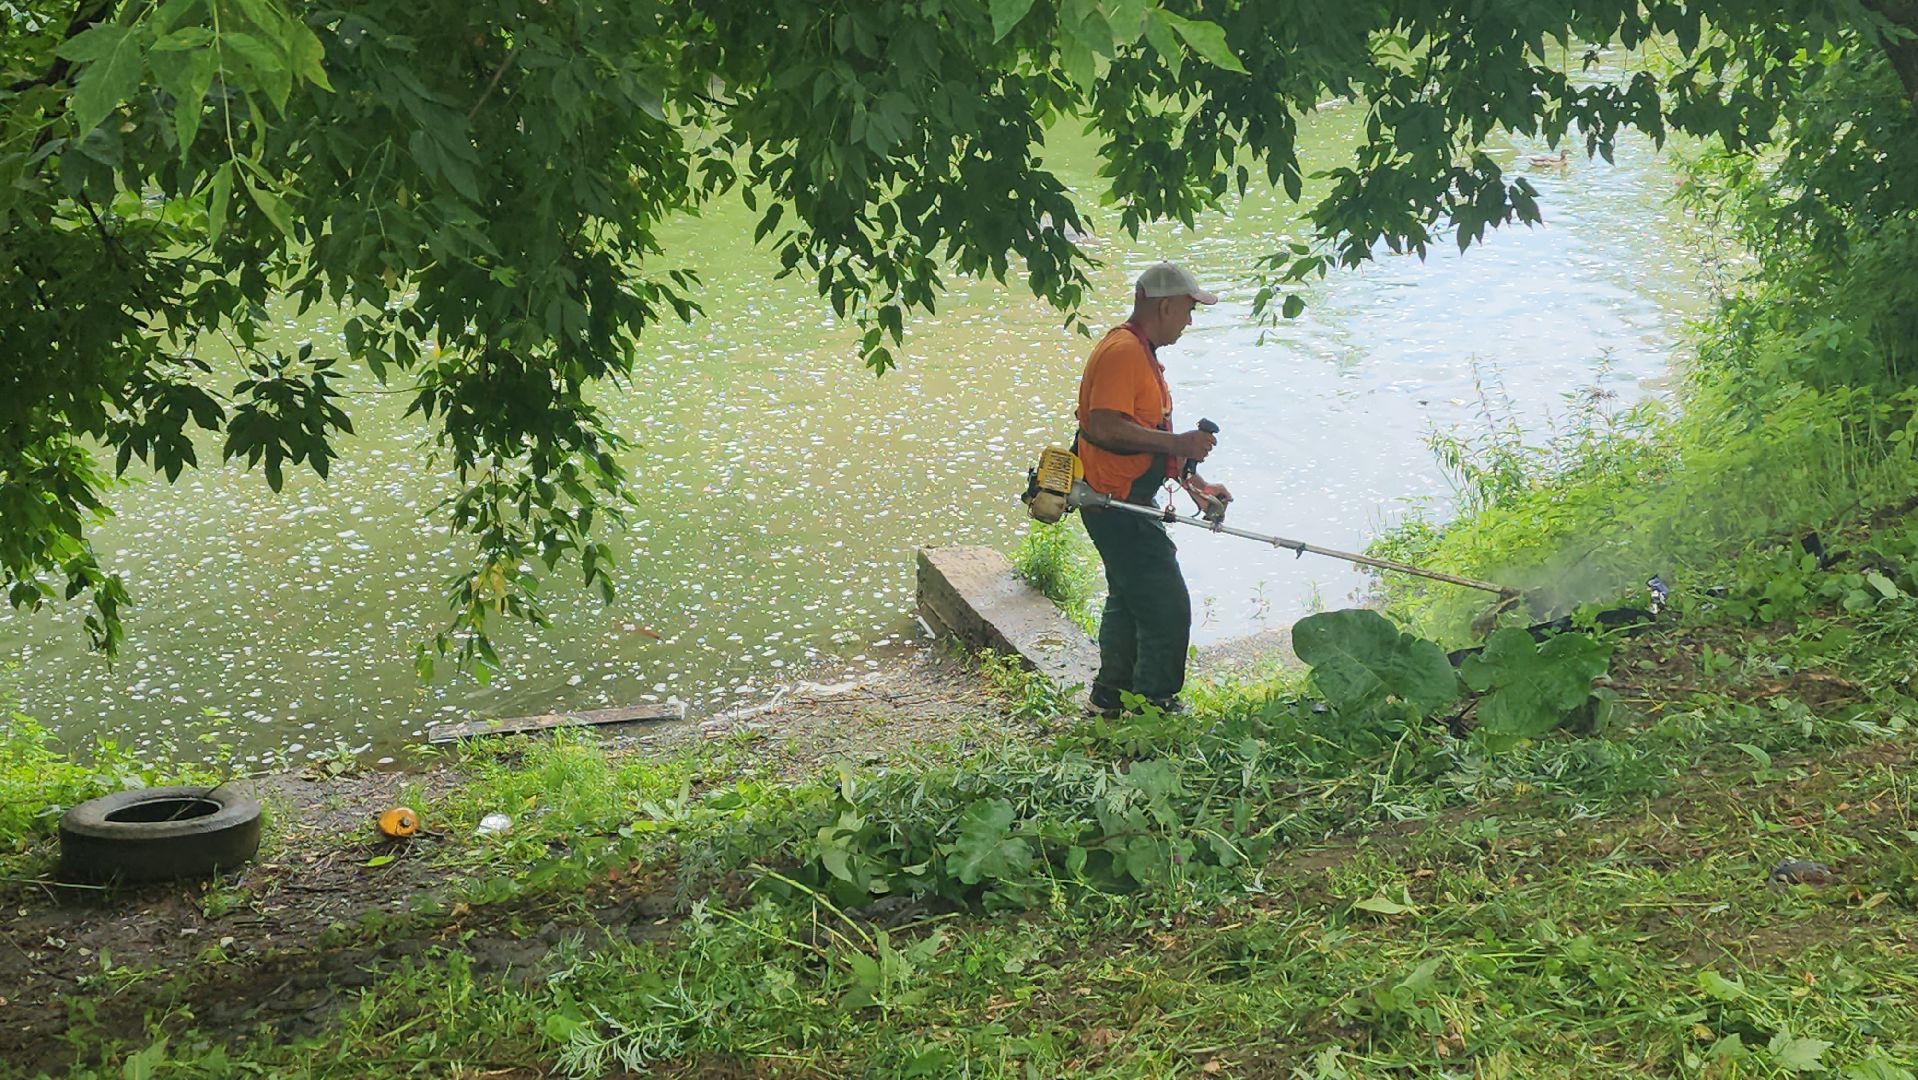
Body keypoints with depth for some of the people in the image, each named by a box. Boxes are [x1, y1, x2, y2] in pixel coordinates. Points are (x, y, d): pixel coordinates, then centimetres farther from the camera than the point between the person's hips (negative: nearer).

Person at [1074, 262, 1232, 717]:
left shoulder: (1142, 352, 15)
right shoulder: (1121, 352, -20)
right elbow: (1105, 427, -32)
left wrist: (1195, 484, 16)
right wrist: (1177, 443, -28)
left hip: (1128, 504, 11)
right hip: (1118, 505, -11)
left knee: (1129, 599, 21)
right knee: (1168, 606, -7)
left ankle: (1109, 695, 32)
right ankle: (1156, 704, 4)